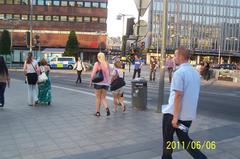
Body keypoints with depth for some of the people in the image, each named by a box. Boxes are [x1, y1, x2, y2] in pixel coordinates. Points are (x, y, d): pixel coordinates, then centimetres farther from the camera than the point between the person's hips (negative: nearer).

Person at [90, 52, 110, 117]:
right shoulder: (107, 64, 6)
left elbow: (93, 73, -11)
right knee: (103, 98, 12)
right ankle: (107, 108, -12)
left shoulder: (97, 64, -6)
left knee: (98, 98, 9)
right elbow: (109, 74, 9)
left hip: (98, 82, -3)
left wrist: (91, 81, -3)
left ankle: (97, 112, 15)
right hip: (106, 83, 3)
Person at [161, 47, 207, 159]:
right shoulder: (195, 72, 8)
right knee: (184, 139, 19)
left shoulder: (179, 73, -18)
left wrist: (175, 117, -20)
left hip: (174, 113, -7)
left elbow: (178, 95, -22)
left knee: (168, 138, 14)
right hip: (189, 114, 7)